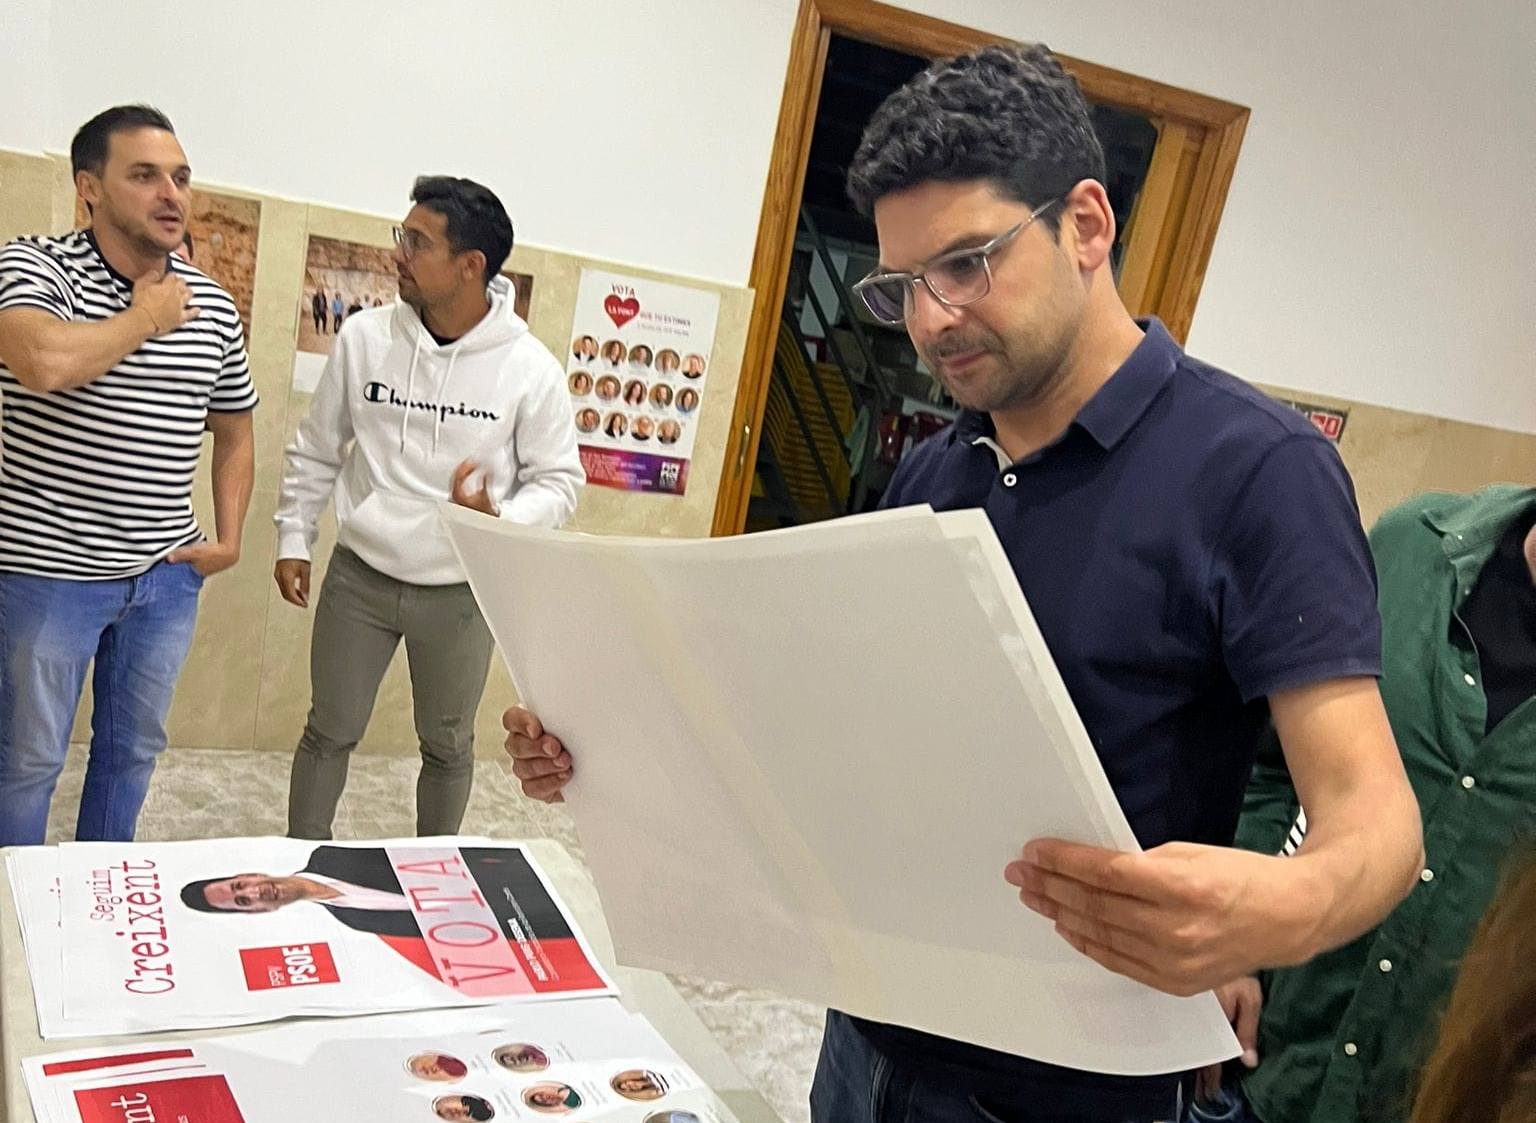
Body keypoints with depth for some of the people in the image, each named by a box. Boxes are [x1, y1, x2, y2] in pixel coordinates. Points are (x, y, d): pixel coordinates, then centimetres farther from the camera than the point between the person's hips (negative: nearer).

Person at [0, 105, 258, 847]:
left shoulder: (214, 308, 4)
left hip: (168, 575, 5)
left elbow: (233, 430, 16)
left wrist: (229, 538, 7)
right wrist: (147, 317, -16)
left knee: (134, 750, 17)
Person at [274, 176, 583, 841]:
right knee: (330, 731, 13)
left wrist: (497, 518, -24)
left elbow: (558, 481, -5)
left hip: (462, 593, -1)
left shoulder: (530, 368, -13)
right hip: (359, 577, 2)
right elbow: (315, 451, 7)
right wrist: (293, 540, 9)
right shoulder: (365, 336, -5)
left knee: (447, 746, 15)